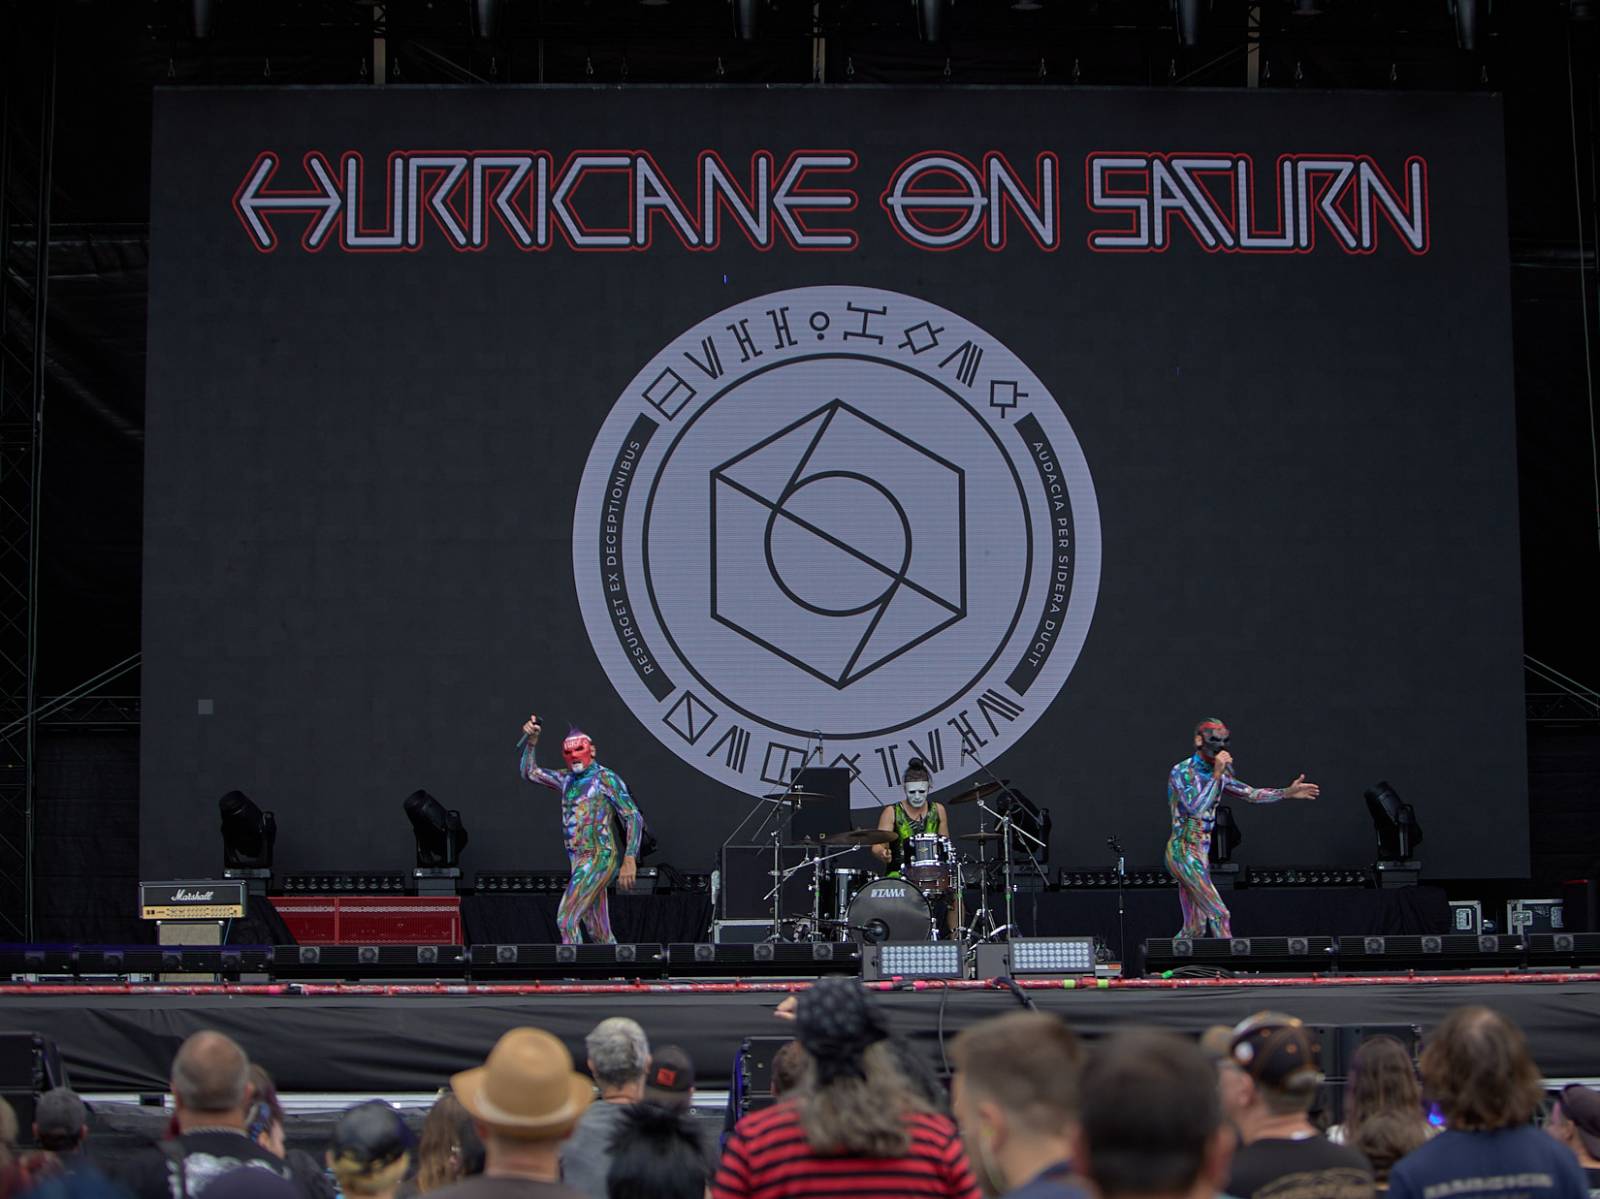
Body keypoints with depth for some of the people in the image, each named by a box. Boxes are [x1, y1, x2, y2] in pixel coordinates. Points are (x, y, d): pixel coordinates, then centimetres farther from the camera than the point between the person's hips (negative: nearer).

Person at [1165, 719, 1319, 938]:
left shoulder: (1218, 774, 12)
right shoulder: (1182, 772, -11)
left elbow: (1250, 794, 14)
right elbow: (1196, 808, -23)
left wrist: (1287, 793, 5)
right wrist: (1216, 775, -24)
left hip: (1201, 853, 8)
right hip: (1184, 852, -8)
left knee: (1194, 928, 8)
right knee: (1219, 915, -13)